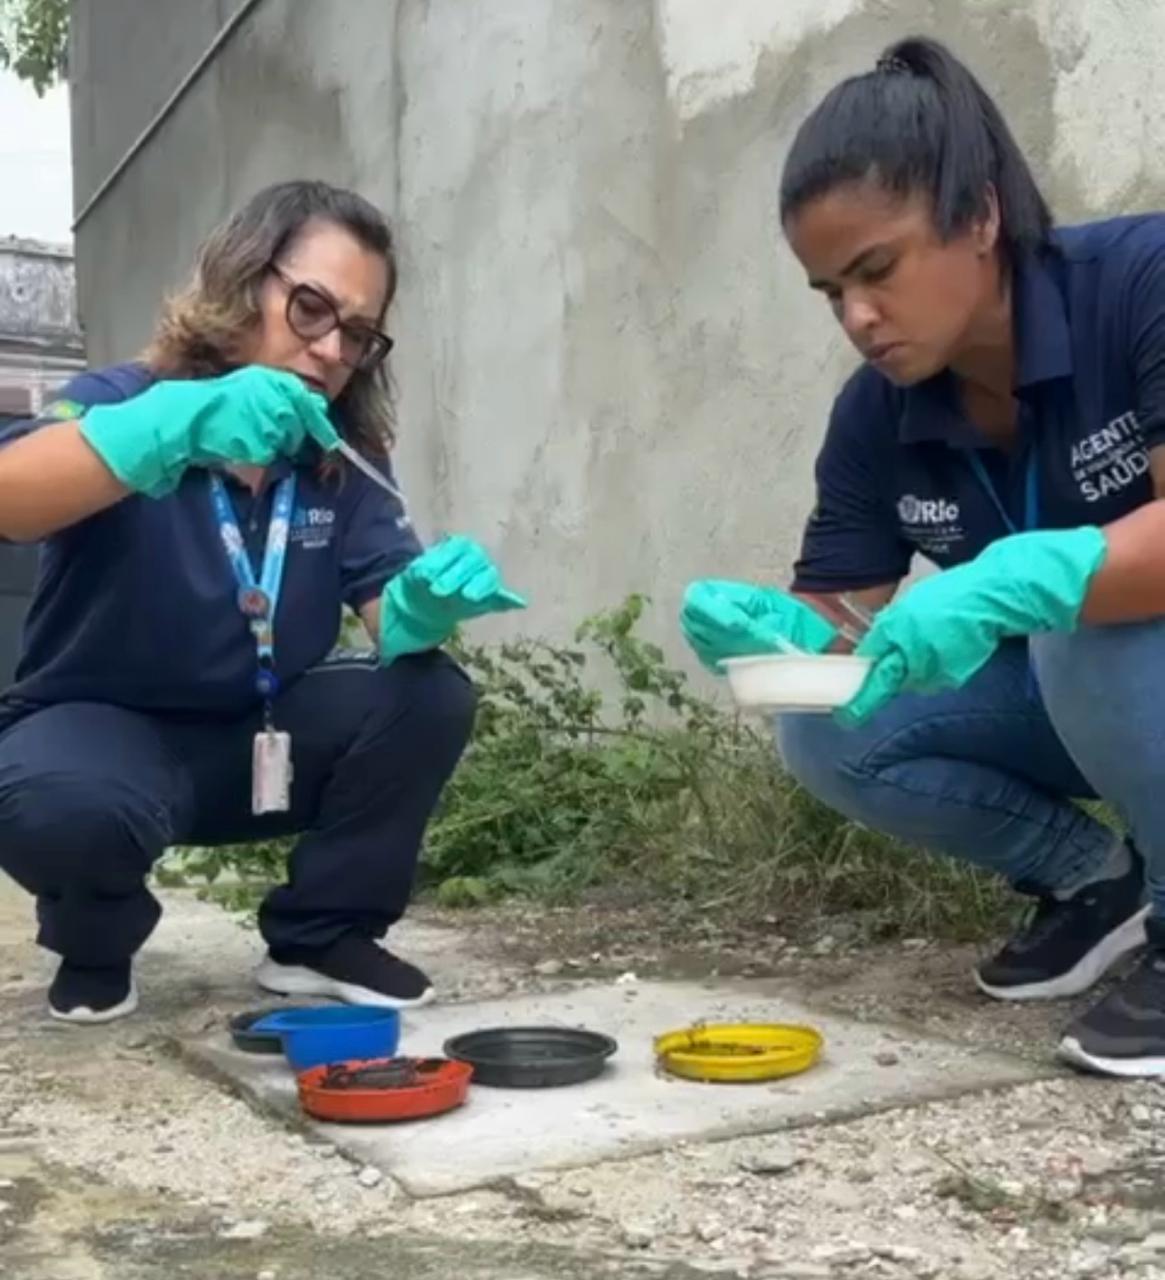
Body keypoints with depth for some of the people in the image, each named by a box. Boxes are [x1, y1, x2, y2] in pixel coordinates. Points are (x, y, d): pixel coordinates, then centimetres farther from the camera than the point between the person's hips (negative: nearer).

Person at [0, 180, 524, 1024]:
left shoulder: (342, 459, -2)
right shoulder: (124, 406, -15)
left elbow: (387, 608, -11)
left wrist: (423, 607, -36)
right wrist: (178, 425, -50)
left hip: (261, 740, 5)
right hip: (102, 730, -4)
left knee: (429, 697, -19)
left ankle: (322, 935, 2)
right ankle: (96, 947, 0)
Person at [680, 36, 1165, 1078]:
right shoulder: (876, 417, -7)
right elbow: (845, 614, -4)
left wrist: (1007, 588, -48)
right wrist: (775, 630, -26)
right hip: (1066, 693, 6)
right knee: (828, 738, -13)